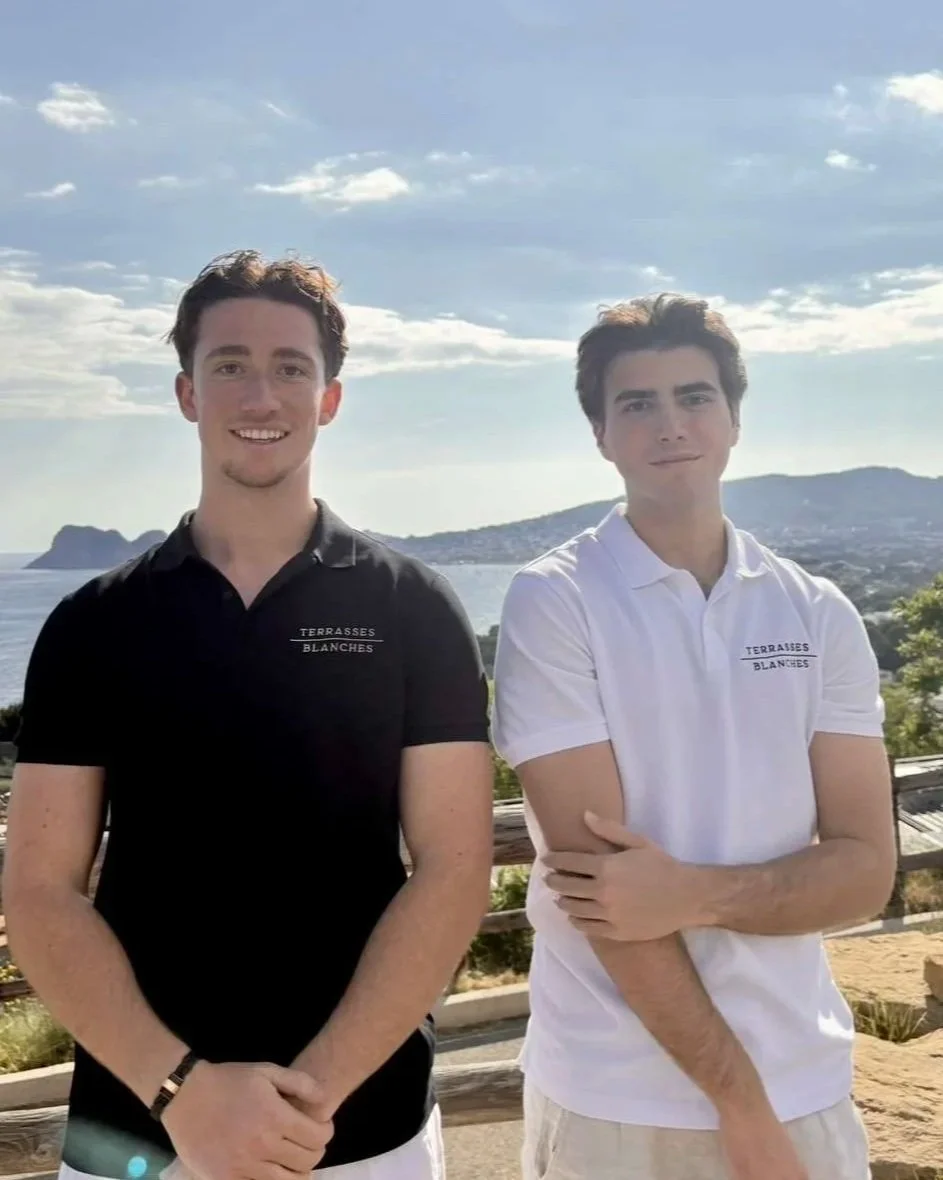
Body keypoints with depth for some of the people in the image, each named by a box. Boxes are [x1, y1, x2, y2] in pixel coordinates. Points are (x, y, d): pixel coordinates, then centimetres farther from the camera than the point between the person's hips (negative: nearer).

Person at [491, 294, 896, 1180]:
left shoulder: (819, 615, 1)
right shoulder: (552, 604, -10)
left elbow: (866, 868, -2)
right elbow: (600, 869, -15)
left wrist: (695, 895, -18)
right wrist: (738, 1100, -14)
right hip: (614, 1102, -3)